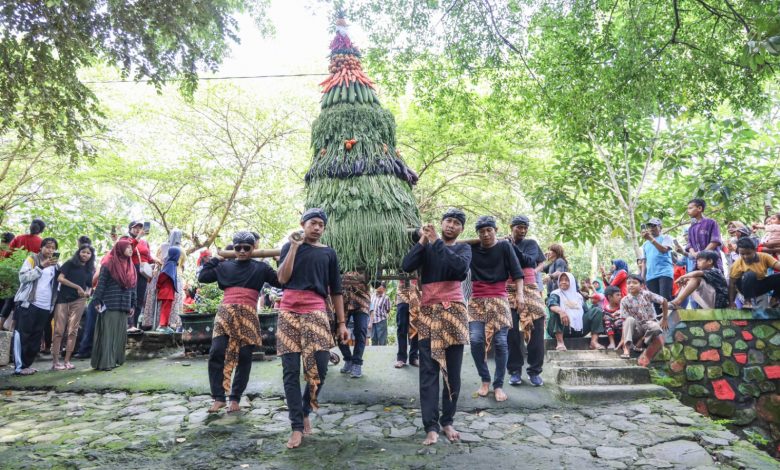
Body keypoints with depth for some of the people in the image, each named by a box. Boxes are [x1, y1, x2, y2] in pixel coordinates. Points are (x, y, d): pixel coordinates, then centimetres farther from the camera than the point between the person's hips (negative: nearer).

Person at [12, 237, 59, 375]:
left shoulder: (55, 265, 17)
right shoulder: (32, 258, 2)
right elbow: (23, 277, -12)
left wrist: (53, 305, 11)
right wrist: (41, 266, -19)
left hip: (45, 307, 5)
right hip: (28, 303, -5)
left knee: (36, 337, 7)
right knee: (22, 335, -4)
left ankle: (26, 364, 16)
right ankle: (19, 366, 0)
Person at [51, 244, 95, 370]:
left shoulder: (89, 270, 15)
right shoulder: (70, 263, 4)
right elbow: (60, 278, -6)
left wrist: (87, 293, -4)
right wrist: (77, 287, -12)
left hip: (79, 301, 3)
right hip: (63, 299, -3)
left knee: (73, 331, 2)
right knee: (59, 330, -3)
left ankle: (67, 360, 7)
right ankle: (55, 361, 1)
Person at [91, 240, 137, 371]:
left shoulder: (131, 267, 15)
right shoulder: (108, 265, -4)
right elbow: (101, 284, -7)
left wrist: (133, 305, 13)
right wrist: (97, 301, -12)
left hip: (124, 306, 6)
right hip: (109, 306, -6)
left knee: (120, 334, 8)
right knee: (107, 334, -4)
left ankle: (115, 360, 15)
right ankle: (105, 362, -1)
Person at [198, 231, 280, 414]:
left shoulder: (260, 268, 9)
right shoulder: (225, 266, 15)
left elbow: (281, 281, 4)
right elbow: (202, 277, 15)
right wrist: (216, 259, 17)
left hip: (248, 316, -1)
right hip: (225, 314, 1)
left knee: (244, 357, 0)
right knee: (216, 353, -10)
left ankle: (235, 398, 12)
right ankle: (218, 398, 1)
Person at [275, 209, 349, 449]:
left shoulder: (329, 253, 13)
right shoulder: (289, 247, 11)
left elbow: (336, 291, 12)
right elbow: (282, 278, -5)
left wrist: (342, 323, 7)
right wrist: (294, 246, -6)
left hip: (316, 312, 1)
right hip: (289, 311, 0)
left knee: (319, 367, -7)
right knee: (291, 371, -2)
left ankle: (305, 411, 19)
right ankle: (297, 427, 6)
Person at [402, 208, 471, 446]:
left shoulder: (463, 248, 8)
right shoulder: (427, 247, 9)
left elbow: (460, 267, -16)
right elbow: (406, 266, -8)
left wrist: (437, 242, -14)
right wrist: (423, 241, -11)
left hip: (454, 312, 1)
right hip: (428, 312, 0)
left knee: (453, 371, 4)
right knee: (428, 371, -4)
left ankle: (447, 421, 16)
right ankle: (431, 426, 0)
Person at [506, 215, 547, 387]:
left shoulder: (531, 243, 10)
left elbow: (528, 261, -9)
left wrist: (512, 246, -17)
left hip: (529, 289, 1)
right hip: (509, 290, 0)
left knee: (536, 328, -6)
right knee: (512, 331, -4)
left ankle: (535, 370, 3)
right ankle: (515, 370, 5)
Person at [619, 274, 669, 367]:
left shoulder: (647, 294, -6)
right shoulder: (625, 301, -6)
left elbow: (664, 301, 4)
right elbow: (625, 321, -10)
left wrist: (665, 319, 6)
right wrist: (623, 339, -18)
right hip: (636, 328, 0)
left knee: (659, 341, -33)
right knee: (630, 320, -33)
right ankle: (626, 348, -33)